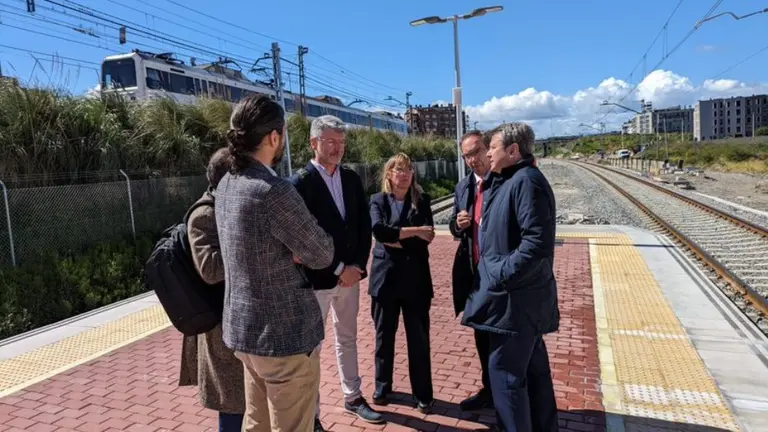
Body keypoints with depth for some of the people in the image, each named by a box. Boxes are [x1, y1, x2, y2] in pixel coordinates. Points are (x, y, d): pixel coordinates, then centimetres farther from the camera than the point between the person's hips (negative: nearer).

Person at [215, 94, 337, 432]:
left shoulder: (226, 185, 3)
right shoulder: (274, 191, -24)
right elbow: (321, 255, -16)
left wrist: (291, 250, -2)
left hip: (244, 328, 9)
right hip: (286, 334, -9)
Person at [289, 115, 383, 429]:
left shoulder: (352, 179, 6)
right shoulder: (300, 182, -12)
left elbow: (364, 225, 6)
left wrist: (357, 266, -6)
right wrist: (338, 270, -16)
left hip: (351, 273, 6)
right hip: (317, 277, -6)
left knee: (348, 339, 20)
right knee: (311, 346, 6)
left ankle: (352, 397, 36)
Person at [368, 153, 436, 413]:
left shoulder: (422, 200, 5)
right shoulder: (378, 200, 3)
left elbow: (427, 237, -8)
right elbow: (379, 231, -16)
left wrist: (396, 240, -13)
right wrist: (413, 231, -16)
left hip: (415, 277, 0)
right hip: (386, 276, 0)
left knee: (419, 338, 5)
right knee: (383, 336, 12)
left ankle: (423, 394, 20)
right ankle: (382, 387, 30)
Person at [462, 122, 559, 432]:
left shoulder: (526, 181, -18)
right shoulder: (507, 180, 13)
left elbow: (538, 242, -26)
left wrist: (502, 275, -21)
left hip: (514, 297, -10)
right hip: (520, 294, 10)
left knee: (505, 371, -1)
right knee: (532, 366, 19)